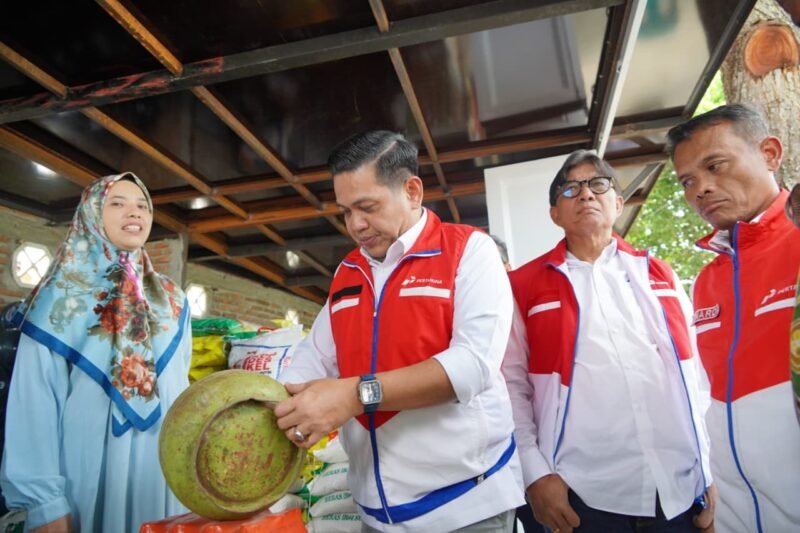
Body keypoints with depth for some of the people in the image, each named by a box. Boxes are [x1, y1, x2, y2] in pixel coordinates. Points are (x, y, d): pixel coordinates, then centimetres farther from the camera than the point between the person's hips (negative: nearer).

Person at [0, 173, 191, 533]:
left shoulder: (172, 303, 6)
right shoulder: (60, 298, -4)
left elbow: (181, 390, 8)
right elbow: (35, 403, -7)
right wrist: (44, 502, -11)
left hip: (163, 476, 3)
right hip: (88, 477, -3)